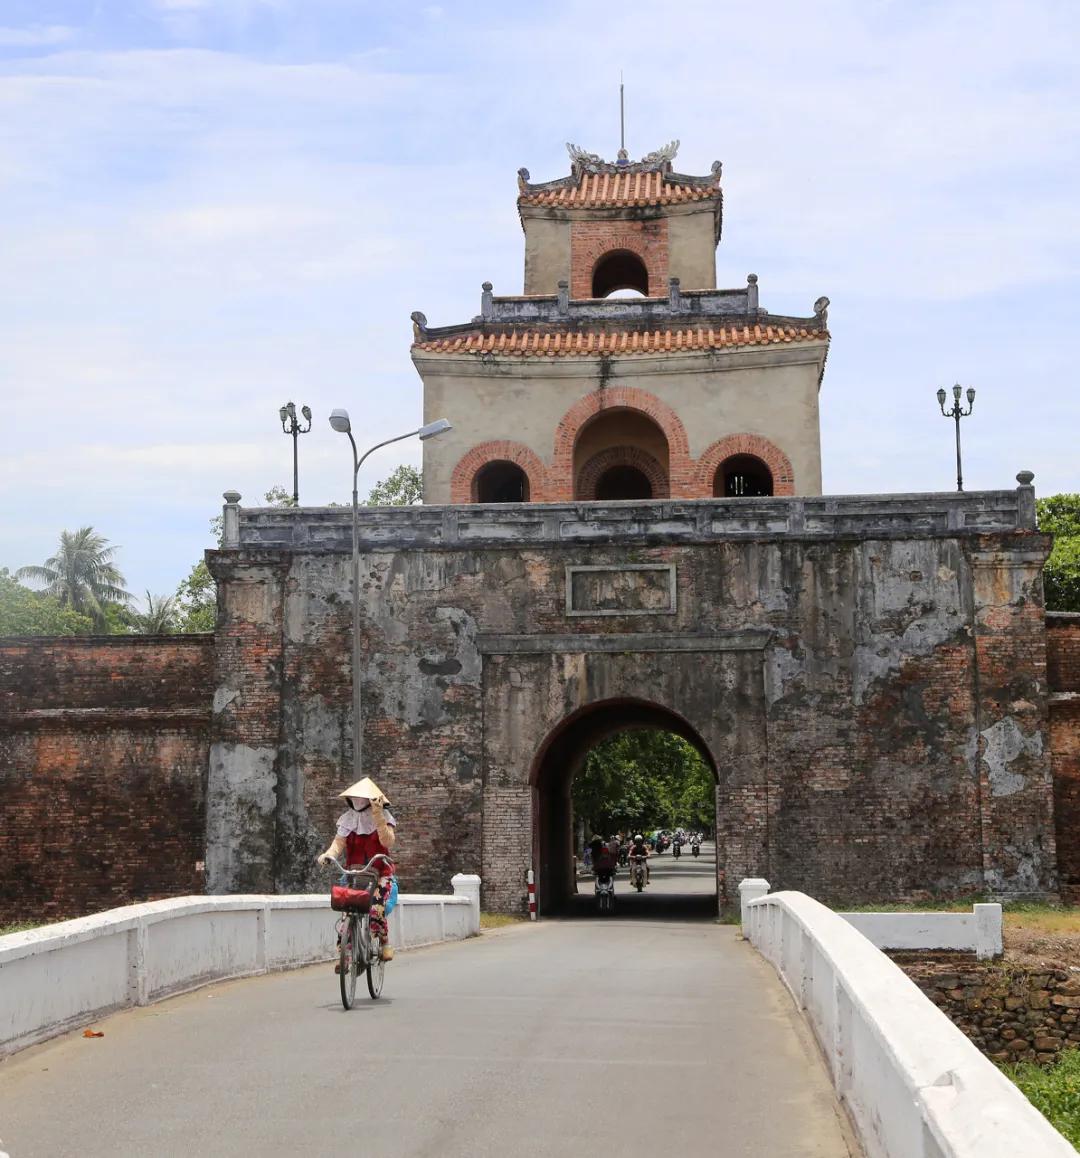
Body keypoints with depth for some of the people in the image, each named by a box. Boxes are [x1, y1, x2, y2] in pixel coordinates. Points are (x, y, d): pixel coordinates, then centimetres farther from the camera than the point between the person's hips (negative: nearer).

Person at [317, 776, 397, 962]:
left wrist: (378, 817, -25)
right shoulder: (347, 818, 7)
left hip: (379, 873, -3)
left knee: (376, 911, -22)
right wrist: (328, 854, -24)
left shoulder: (383, 816, 0)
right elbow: (339, 842, -3)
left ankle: (385, 943, 2)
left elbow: (388, 842, -15)